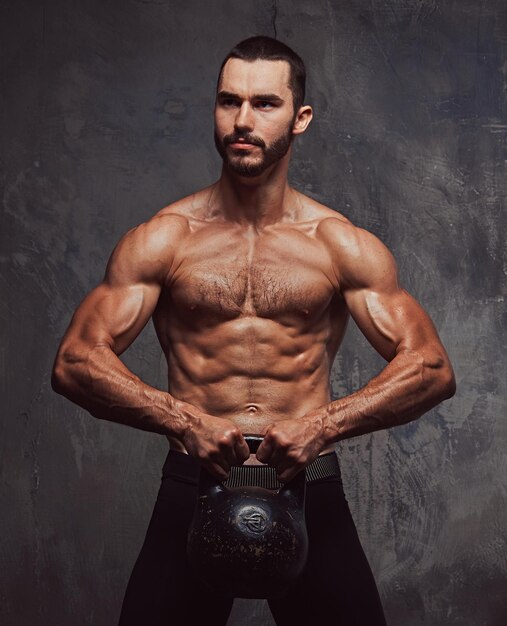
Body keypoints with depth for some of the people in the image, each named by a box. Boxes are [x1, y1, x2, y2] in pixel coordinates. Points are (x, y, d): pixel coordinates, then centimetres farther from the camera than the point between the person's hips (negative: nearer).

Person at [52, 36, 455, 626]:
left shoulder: (344, 247, 1)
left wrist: (323, 424, -21)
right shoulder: (161, 240, 0)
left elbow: (432, 368, -5)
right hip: (194, 483, 0)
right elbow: (74, 361, -7)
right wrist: (184, 420, -22)